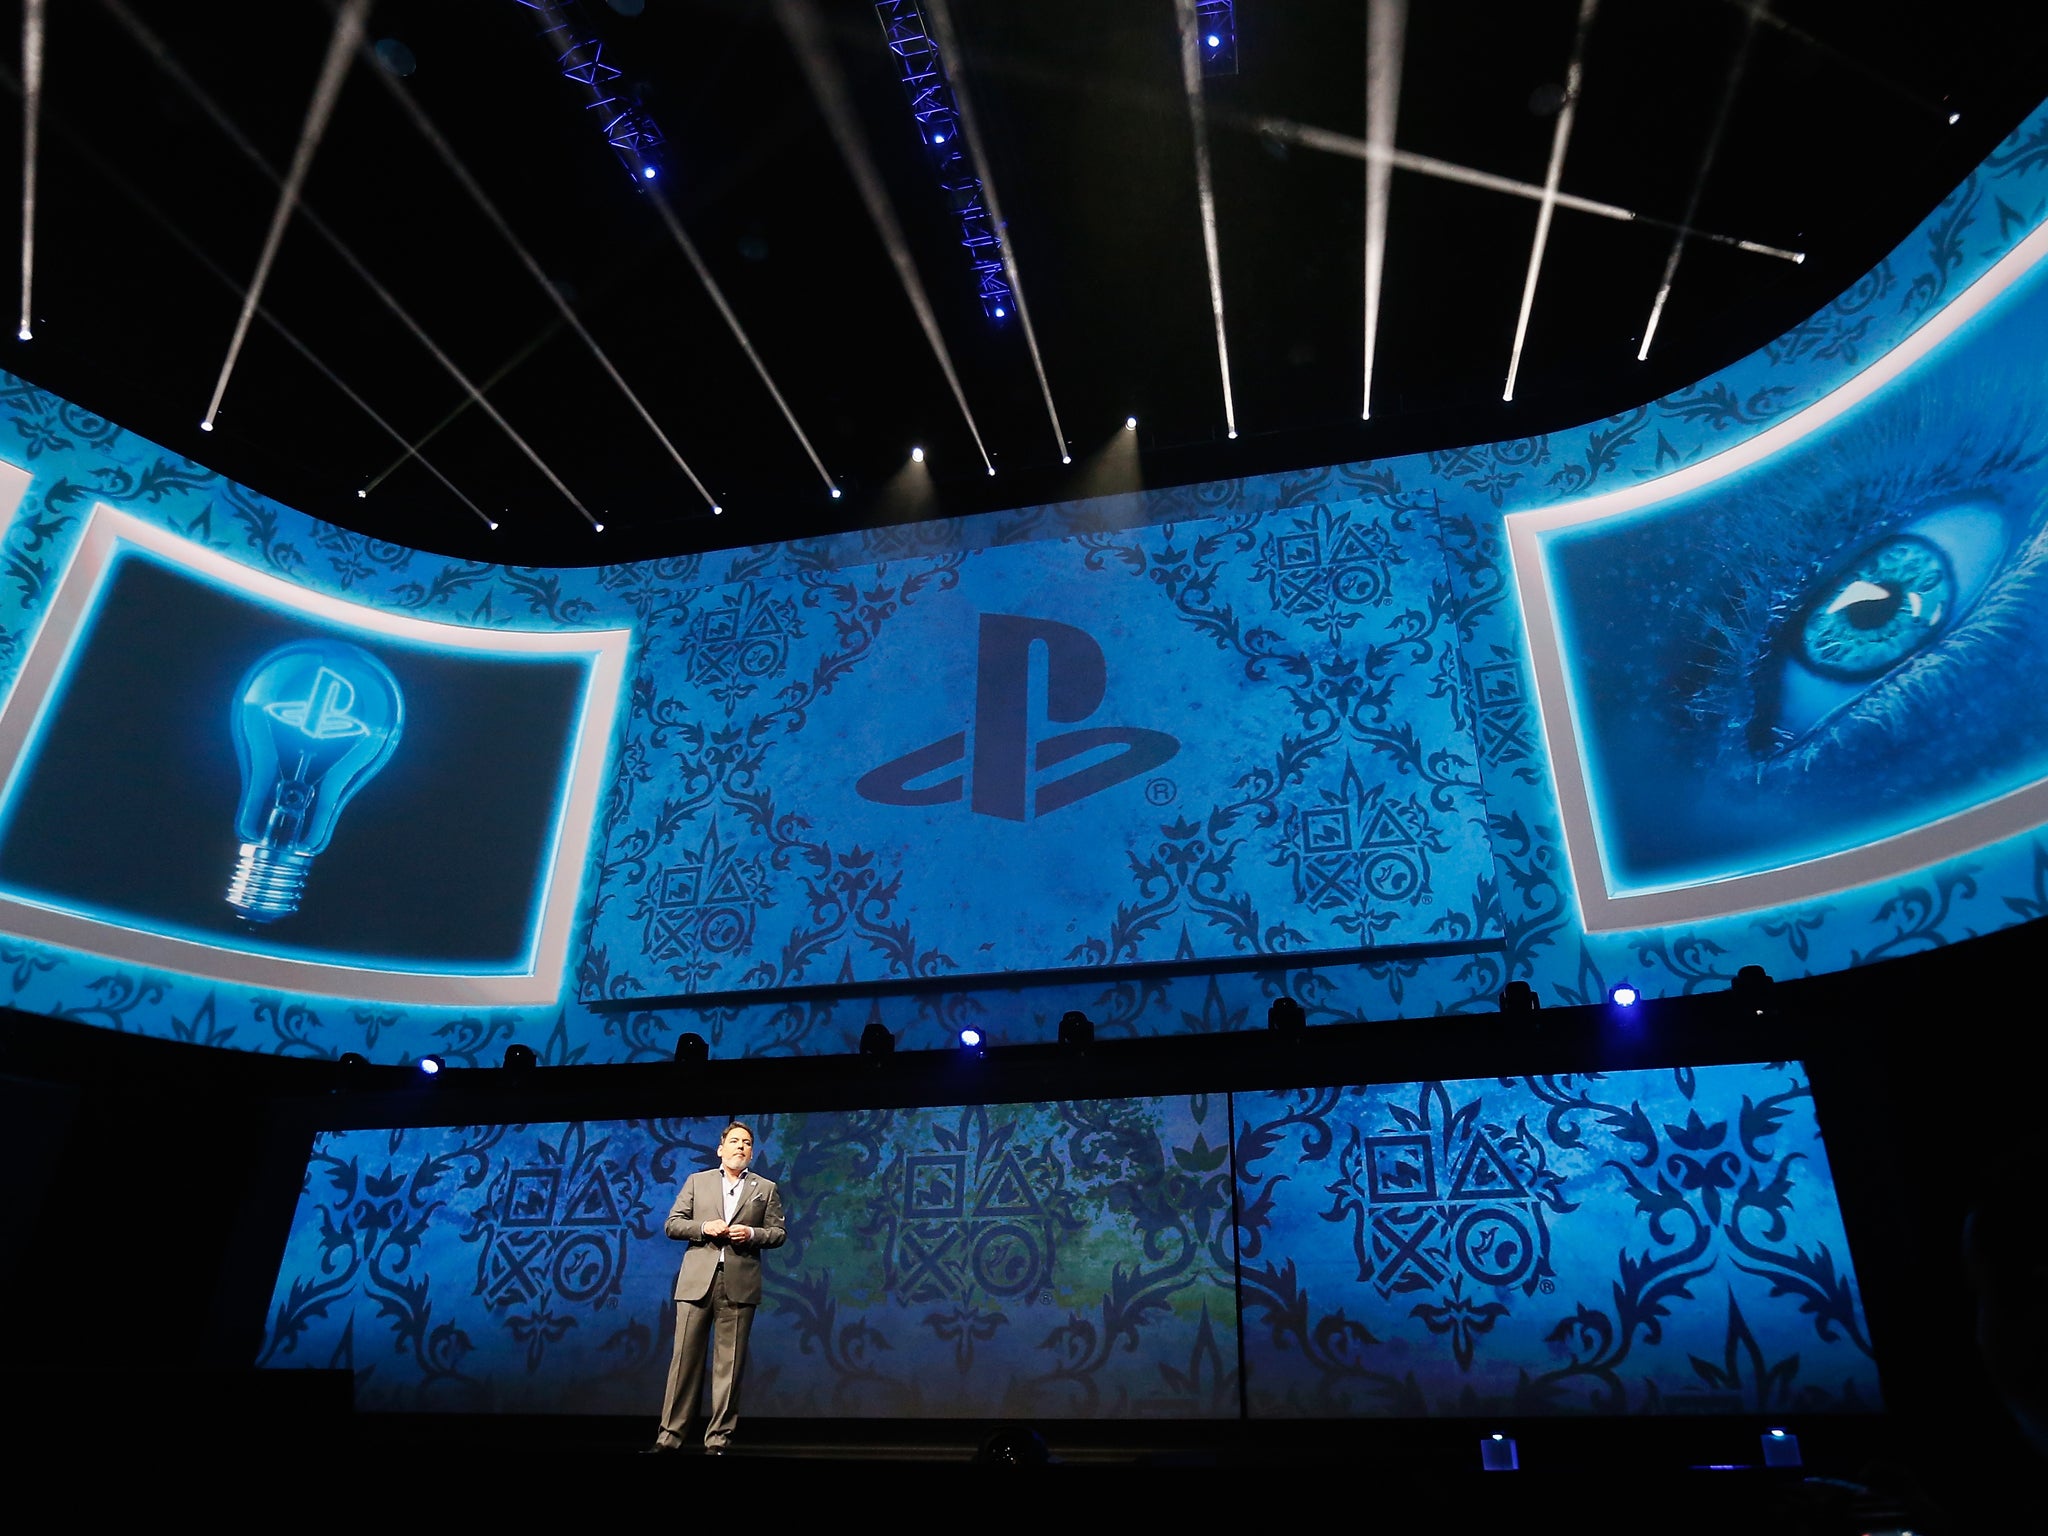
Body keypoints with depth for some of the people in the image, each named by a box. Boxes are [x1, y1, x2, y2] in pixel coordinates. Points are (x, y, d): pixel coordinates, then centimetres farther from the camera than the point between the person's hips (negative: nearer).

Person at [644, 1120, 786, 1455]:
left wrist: (752, 1233, -10)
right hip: (697, 1282, 0)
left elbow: (778, 1233, 9)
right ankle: (670, 1434, 9)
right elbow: (672, 1224, 8)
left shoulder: (765, 1189, 12)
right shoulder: (696, 1181, 13)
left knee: (729, 1363, 2)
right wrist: (704, 1228, -8)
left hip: (739, 1284, 0)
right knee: (685, 1357, 0)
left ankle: (719, 1437, 10)